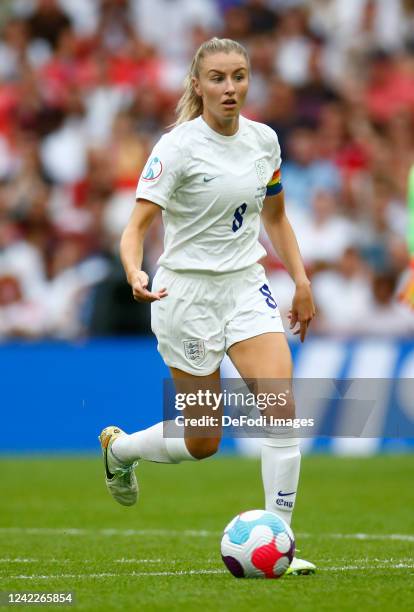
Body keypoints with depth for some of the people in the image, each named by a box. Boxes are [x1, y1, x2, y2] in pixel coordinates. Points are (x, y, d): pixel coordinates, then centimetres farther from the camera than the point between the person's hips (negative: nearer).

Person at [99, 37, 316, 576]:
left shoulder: (264, 140, 3)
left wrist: (301, 280, 11)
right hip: (188, 293, -4)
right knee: (203, 440, 4)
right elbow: (138, 224, -20)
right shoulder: (178, 147, -14)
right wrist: (135, 273, -40)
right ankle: (119, 446, 36)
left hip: (247, 286, 4)